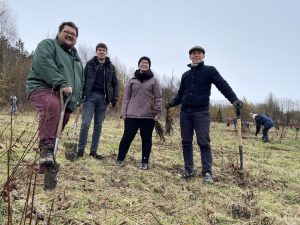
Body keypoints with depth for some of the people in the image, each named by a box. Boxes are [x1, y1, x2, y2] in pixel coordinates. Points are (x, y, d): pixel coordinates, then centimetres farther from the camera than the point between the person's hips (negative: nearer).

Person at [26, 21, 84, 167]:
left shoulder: (76, 57, 28)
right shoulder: (48, 45, 4)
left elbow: (81, 80, 33)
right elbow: (43, 64, -17)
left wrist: (77, 98, 17)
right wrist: (62, 83, -25)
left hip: (66, 100, 8)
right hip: (43, 88, -8)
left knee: (56, 130, 4)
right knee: (52, 105, -39)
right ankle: (46, 148, -39)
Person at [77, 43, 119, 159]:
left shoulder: (111, 67, 12)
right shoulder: (90, 64, 7)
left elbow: (115, 83, 14)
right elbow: (83, 79, 5)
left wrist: (114, 97, 3)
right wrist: (81, 94, -5)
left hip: (103, 97, 2)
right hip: (90, 96, -2)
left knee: (98, 126, 4)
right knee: (85, 123, -10)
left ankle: (93, 151, 11)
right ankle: (80, 150, -1)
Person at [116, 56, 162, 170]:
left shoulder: (154, 80, 7)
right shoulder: (132, 80, 11)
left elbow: (158, 98, 2)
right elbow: (126, 97, 9)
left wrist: (158, 112, -9)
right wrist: (123, 112, 1)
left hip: (148, 116, 0)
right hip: (132, 115, 1)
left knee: (146, 138, 6)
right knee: (127, 137, 0)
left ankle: (145, 162, 18)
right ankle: (120, 159, 17)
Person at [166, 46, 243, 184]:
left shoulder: (210, 70, 3)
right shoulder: (185, 75, 18)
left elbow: (223, 85, -9)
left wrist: (234, 99, -25)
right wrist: (173, 102, 2)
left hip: (201, 112, -5)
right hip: (185, 112, 5)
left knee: (204, 142, -7)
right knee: (186, 142, 5)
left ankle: (207, 172, -3)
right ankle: (188, 169, 14)